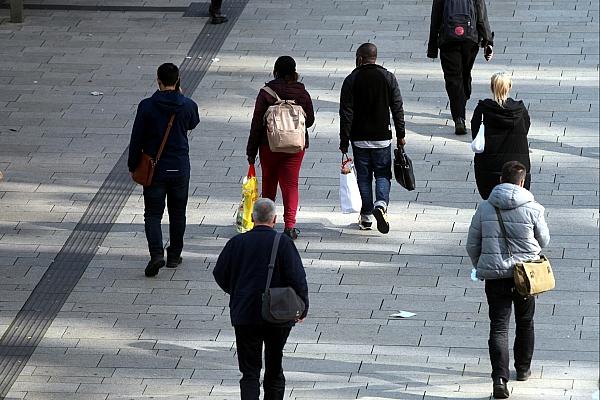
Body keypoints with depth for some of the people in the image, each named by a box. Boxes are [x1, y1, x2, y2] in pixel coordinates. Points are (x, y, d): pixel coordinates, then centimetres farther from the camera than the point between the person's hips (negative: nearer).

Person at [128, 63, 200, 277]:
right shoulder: (187, 105, -6)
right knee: (177, 213, 16)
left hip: (154, 169, -2)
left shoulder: (147, 106, -11)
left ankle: (156, 253, -17)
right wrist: (179, 95, 14)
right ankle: (174, 255, 22)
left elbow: (137, 139, -7)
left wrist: (133, 165, 5)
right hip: (180, 168, 2)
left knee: (153, 213, 2)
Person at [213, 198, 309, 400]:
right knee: (274, 369, 17)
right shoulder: (283, 243, -9)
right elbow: (297, 278, -12)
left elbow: (220, 275, 5)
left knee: (250, 372, 2)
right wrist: (303, 308, 2)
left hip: (245, 316, 0)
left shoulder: (237, 242, -2)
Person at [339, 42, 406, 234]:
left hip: (359, 138, -1)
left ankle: (366, 217, 12)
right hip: (382, 137, 1)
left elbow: (346, 113, -6)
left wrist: (344, 140, 0)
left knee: (364, 176, 9)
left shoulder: (351, 80, -5)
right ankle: (381, 204, -17)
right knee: (383, 174, 9)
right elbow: (397, 108, 1)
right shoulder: (388, 77, 0)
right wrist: (400, 135, 9)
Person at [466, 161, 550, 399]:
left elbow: (472, 244, 5)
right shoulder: (533, 209, -9)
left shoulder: (485, 208, -3)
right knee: (525, 322, 21)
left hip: (494, 275, 0)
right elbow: (544, 241, 4)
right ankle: (523, 369, 36)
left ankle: (500, 378, -14)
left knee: (498, 327, 0)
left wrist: (480, 267, 22)